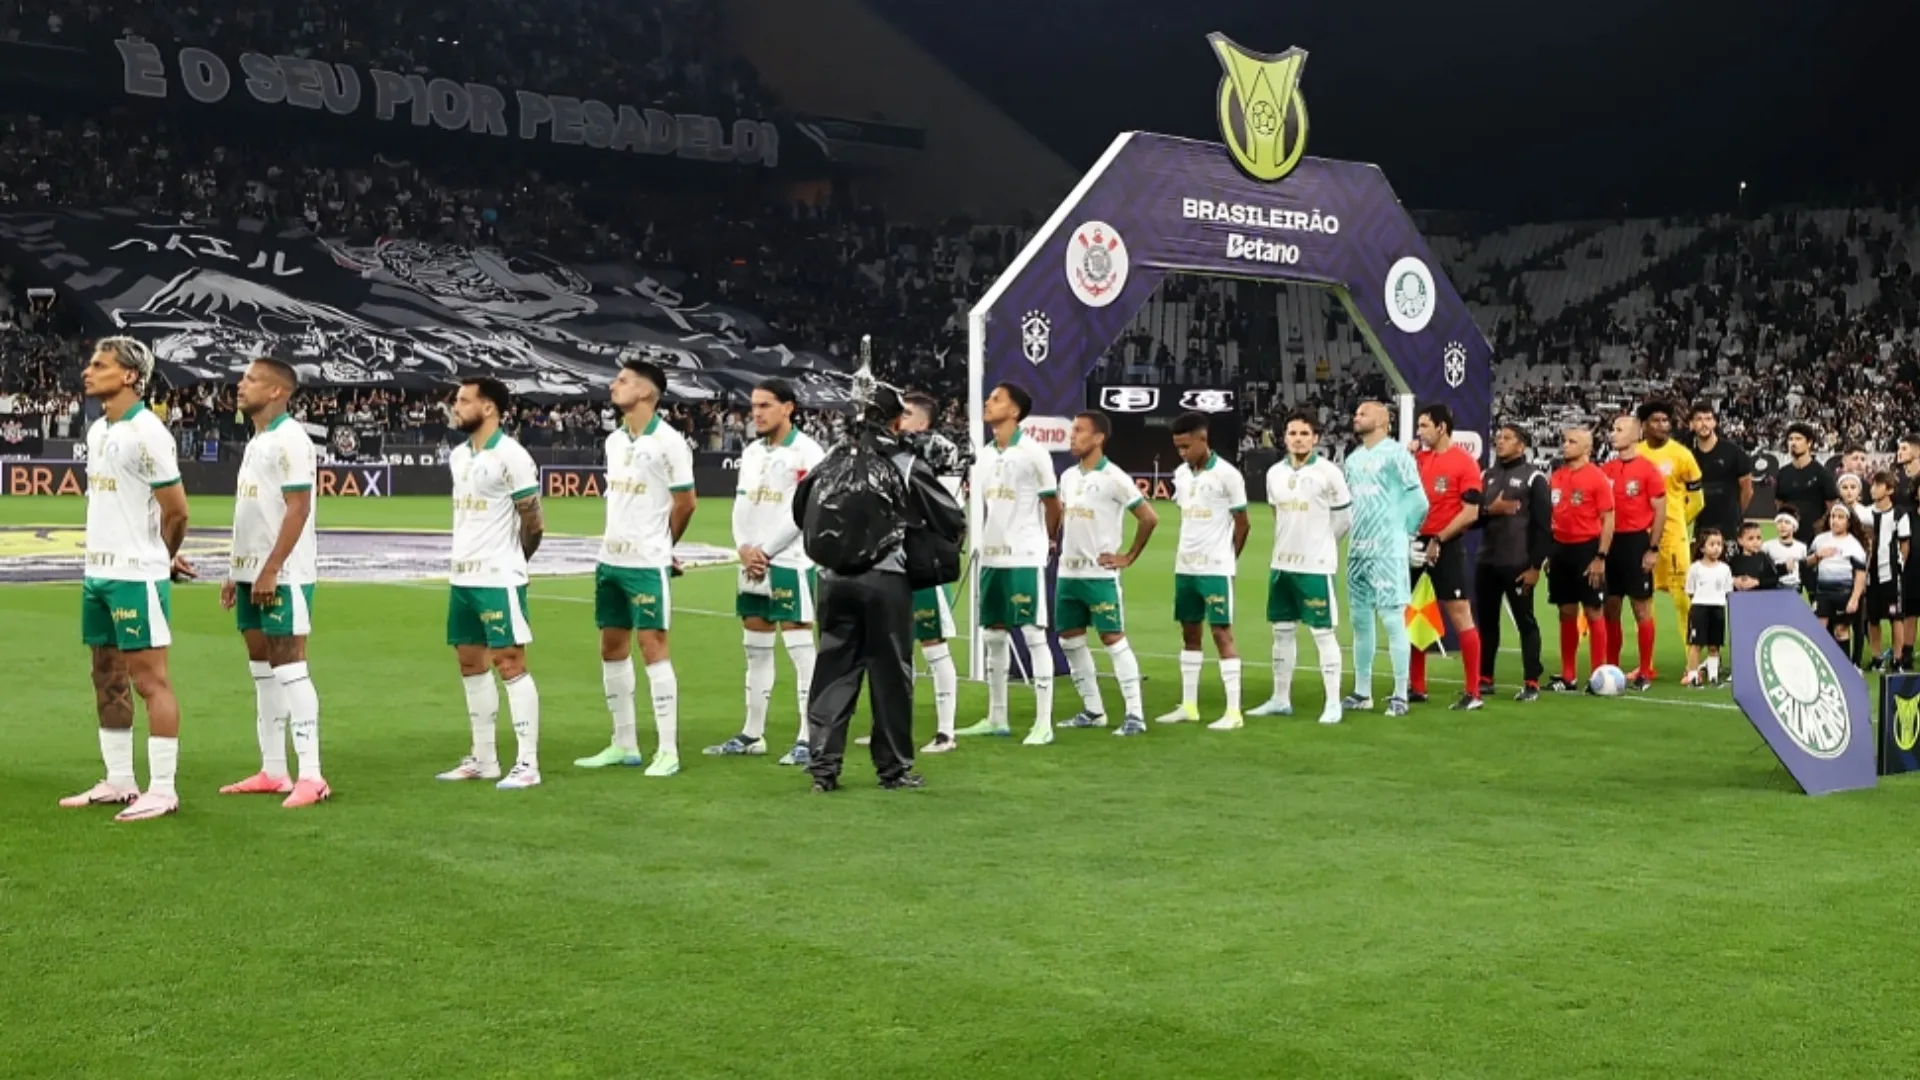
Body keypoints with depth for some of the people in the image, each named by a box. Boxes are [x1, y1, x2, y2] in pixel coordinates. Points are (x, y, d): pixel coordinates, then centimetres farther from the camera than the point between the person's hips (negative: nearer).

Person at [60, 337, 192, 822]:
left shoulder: (146, 433, -15)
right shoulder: (97, 431, 12)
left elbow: (176, 511, -12)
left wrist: (162, 559, 5)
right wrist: (163, 556, 14)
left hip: (137, 577, -9)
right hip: (97, 572, 9)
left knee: (150, 680, -5)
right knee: (107, 679, 13)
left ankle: (162, 790, -1)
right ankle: (119, 782, 21)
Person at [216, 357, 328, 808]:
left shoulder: (289, 440, -11)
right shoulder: (256, 442, 17)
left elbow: (297, 508, -18)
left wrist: (270, 570, -22)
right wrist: (236, 574, 19)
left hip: (282, 576, -10)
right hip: (253, 574, 10)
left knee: (289, 666, -10)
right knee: (262, 669, 11)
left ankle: (311, 777, -10)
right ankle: (272, 771, 17)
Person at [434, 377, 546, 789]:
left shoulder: (511, 456, -13)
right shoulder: (458, 455, 12)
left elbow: (533, 523, -10)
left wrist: (508, 563, 3)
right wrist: (467, 561, 15)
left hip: (499, 580, -8)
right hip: (462, 578, 9)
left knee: (510, 664, -7)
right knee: (471, 665, 12)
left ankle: (527, 763, -3)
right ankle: (483, 759, 21)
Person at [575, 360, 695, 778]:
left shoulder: (668, 442, -12)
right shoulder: (613, 441, 10)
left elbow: (685, 503, -6)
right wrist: (618, 541, 13)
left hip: (647, 564, -8)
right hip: (610, 560, 8)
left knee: (652, 646, -8)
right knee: (612, 647, 10)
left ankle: (668, 751, -3)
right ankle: (625, 745, 19)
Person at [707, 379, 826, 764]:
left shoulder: (806, 453, -9)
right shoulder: (751, 452, 14)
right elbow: (741, 505, 13)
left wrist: (766, 551, -14)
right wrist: (744, 547, -4)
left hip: (791, 563, -8)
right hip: (753, 564, 8)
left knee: (801, 651, -7)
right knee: (756, 649, 13)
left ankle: (809, 739, -5)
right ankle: (753, 733, 21)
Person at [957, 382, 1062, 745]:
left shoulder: (1033, 452, -9)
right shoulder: (983, 456, 10)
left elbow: (1052, 503, -1)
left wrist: (1047, 541, 10)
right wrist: (989, 541, 14)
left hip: (1026, 558, -7)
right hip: (991, 557, 7)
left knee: (1034, 635, -6)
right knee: (993, 636, 11)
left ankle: (1044, 723, -4)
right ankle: (996, 718, 19)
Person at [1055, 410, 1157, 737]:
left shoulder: (1114, 478, -11)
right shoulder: (1067, 476, 10)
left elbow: (1149, 518, -9)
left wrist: (1129, 557, -7)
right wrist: (1059, 548, 13)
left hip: (1100, 574, -8)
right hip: (1068, 572, 8)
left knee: (1113, 639, -8)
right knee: (1070, 640, 9)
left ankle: (1135, 714, -6)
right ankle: (1093, 710, 19)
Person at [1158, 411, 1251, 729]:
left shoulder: (1227, 475, -11)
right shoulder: (1180, 474, 8)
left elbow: (1242, 524, -4)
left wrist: (1227, 559, 3)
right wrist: (1186, 553, 11)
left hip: (1216, 570, -7)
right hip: (1185, 568, 7)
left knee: (1222, 634, -6)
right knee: (1189, 632, 12)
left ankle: (1234, 711, -4)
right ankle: (1189, 705, 20)